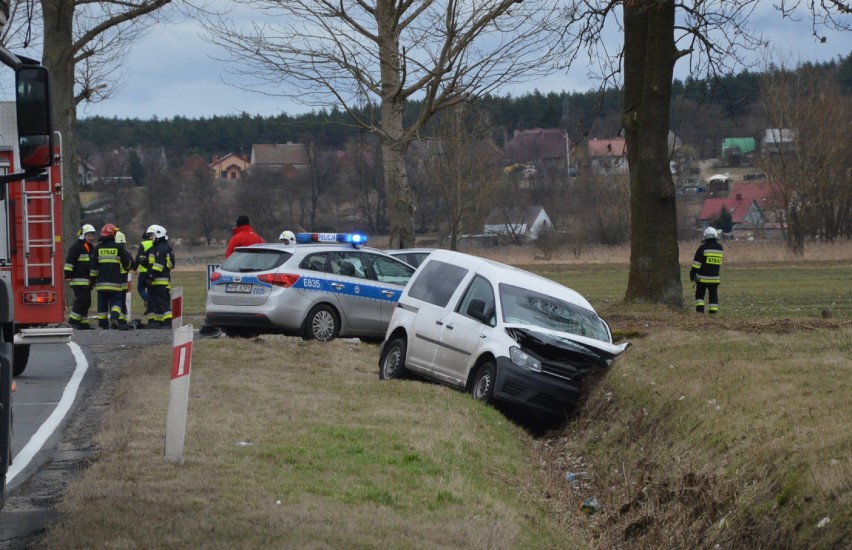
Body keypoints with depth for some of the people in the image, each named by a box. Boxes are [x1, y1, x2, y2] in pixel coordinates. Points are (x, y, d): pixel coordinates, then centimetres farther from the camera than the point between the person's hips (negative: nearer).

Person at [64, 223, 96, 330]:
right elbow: (69, 262, -14)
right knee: (82, 299, -16)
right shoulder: (76, 247, -8)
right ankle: (73, 320, -11)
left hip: (87, 280, 9)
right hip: (78, 280, -9)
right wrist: (68, 276, -20)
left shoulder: (92, 248, 19)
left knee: (86, 301, 8)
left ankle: (83, 323, 12)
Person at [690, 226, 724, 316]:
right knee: (713, 295, 7)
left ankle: (700, 310, -2)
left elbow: (697, 262, -11)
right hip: (714, 277, 3)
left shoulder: (703, 247, -10)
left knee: (700, 294, 9)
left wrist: (693, 273, -6)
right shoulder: (720, 247, 3)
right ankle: (713, 312, 3)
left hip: (702, 277, -3)